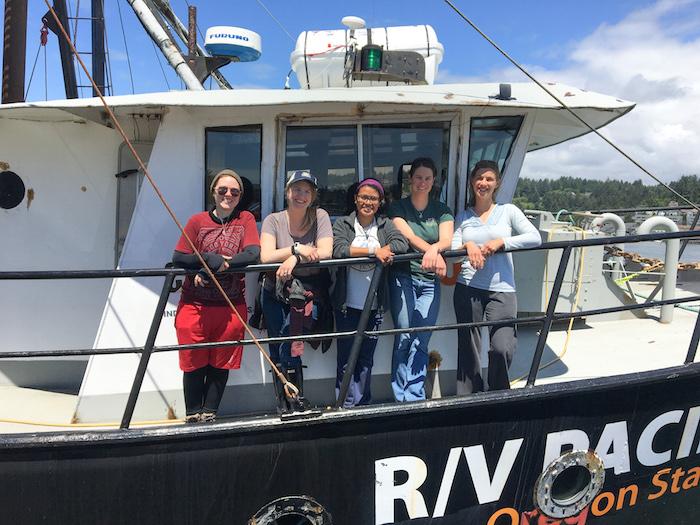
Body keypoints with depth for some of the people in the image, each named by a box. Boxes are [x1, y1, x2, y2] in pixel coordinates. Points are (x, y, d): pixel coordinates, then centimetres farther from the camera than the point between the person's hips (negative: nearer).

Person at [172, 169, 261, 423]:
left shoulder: (246, 219, 5)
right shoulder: (198, 221, 4)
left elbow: (253, 254, -11)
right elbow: (178, 258, -2)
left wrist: (217, 265, -19)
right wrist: (209, 259, -18)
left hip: (231, 306, 0)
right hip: (194, 305, 0)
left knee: (221, 363, 6)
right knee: (194, 363, 4)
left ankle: (209, 414, 18)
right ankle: (192, 415, 16)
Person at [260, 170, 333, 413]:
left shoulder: (320, 216, -1)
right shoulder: (273, 220, -2)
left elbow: (326, 252, -13)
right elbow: (265, 256, -15)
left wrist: (294, 259, -23)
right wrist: (297, 249, -22)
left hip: (309, 290, -1)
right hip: (275, 293, 2)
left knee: (290, 345, -17)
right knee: (277, 354, 4)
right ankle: (284, 406, 21)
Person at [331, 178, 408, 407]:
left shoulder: (385, 224, 9)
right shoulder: (342, 223, 2)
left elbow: (402, 244, -8)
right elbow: (338, 249, -17)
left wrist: (379, 251, -21)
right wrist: (374, 251, -20)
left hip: (374, 304, 3)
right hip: (347, 304, -2)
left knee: (366, 358, 13)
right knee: (346, 356, 0)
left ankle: (364, 404, 24)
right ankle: (347, 405, 11)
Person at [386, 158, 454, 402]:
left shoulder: (442, 210, 12)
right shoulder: (398, 207, 5)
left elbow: (447, 240, -5)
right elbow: (408, 236, -12)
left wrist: (434, 249, -30)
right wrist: (433, 251, -32)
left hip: (430, 281, 2)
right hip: (403, 276, -2)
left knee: (421, 342, -4)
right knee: (404, 337, -10)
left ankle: (414, 400, 2)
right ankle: (402, 398, -1)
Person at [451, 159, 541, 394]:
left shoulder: (508, 211, 9)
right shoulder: (463, 217, 13)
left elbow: (535, 238, -2)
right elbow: (453, 250, 5)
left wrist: (501, 241, -11)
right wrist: (468, 245, -15)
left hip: (501, 289, -1)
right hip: (467, 288, 2)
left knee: (502, 349, -13)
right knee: (468, 350, 4)